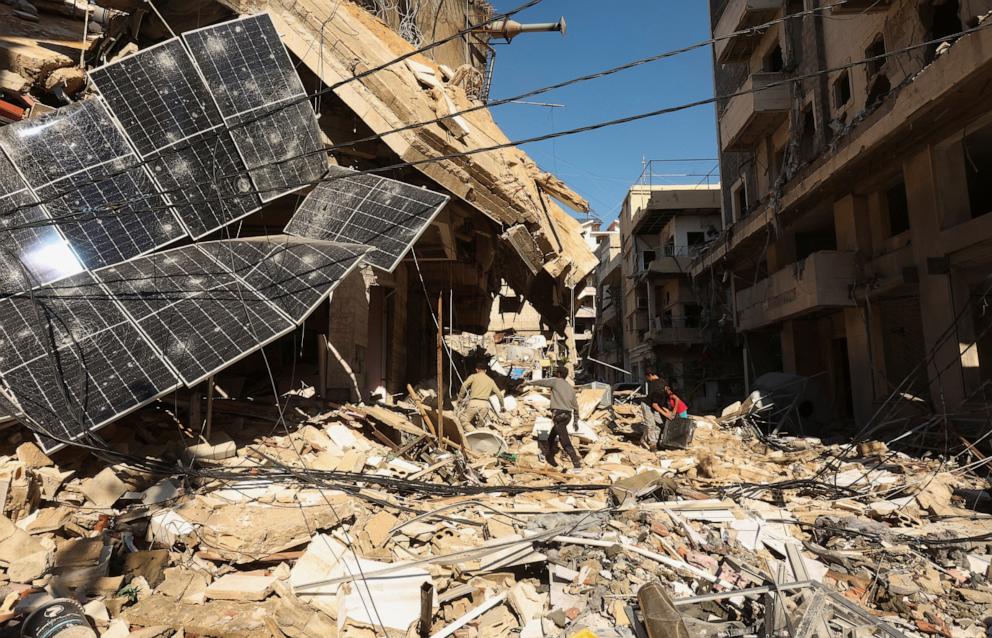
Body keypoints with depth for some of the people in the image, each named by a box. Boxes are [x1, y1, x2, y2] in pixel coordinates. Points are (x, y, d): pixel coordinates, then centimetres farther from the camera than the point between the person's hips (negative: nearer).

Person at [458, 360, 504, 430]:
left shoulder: (473, 376, 10)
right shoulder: (490, 380, 21)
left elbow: (464, 385, -6)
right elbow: (499, 394, 20)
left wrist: (460, 397, 4)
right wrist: (502, 406, 32)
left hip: (474, 403, -4)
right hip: (485, 404, 4)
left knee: (464, 420, 4)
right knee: (479, 425, 14)